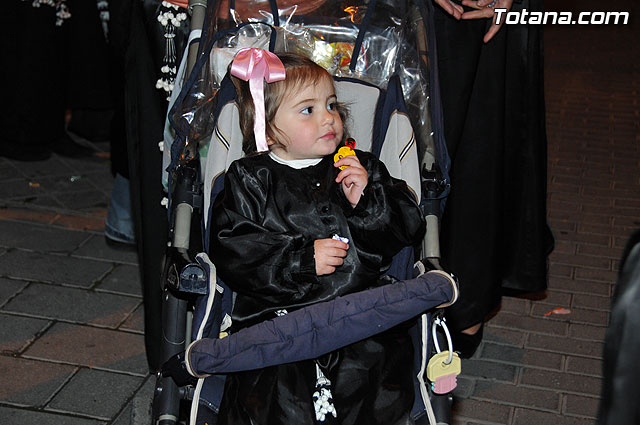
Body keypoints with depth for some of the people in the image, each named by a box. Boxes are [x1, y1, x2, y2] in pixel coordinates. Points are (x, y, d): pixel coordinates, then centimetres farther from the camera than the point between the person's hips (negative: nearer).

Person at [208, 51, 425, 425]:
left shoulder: (362, 169, 14)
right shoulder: (250, 180, 7)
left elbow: (410, 228, 11)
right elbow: (231, 251, -3)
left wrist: (366, 199, -7)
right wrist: (301, 258, -13)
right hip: (276, 309, -1)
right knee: (276, 389, -23)